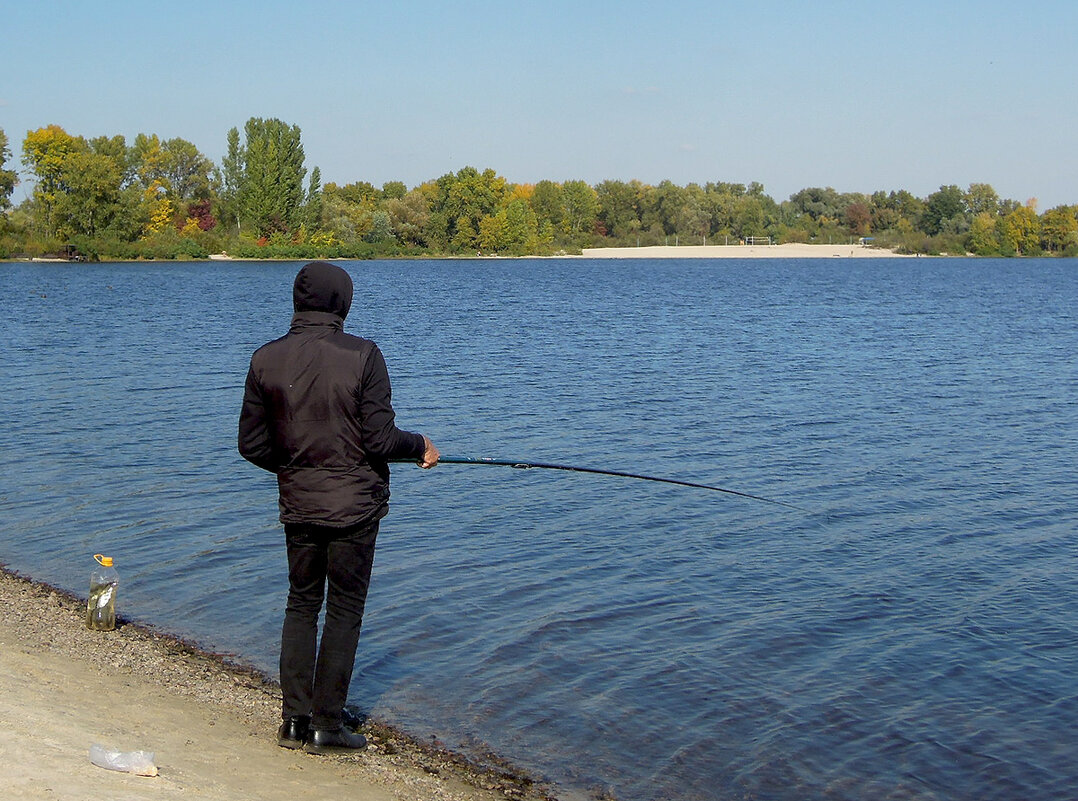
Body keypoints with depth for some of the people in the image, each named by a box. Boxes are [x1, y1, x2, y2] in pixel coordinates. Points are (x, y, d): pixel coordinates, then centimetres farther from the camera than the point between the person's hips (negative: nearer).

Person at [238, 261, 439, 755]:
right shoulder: (362, 355, -12)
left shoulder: (266, 360, -1)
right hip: (354, 505, -4)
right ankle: (326, 727, 8)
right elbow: (379, 439, -14)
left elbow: (252, 444, 3)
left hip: (297, 505, 4)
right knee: (345, 609, 5)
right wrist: (421, 447, 6)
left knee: (300, 604, 16)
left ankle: (295, 721, 16)